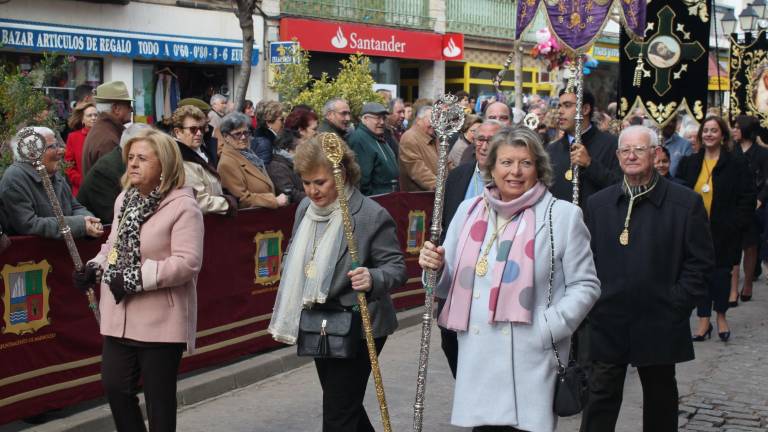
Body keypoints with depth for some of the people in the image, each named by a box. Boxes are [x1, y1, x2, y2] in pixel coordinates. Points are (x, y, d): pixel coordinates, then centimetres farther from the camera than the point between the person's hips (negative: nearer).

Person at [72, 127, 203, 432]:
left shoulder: (183, 206, -15)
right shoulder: (125, 198, 11)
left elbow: (187, 262, -22)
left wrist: (137, 279, -24)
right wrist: (95, 268, 4)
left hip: (160, 319, -7)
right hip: (120, 316, 7)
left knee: (159, 395, 5)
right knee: (114, 385, 10)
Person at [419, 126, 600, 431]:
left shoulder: (563, 215, -1)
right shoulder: (469, 210, 11)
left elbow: (585, 285, -2)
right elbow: (451, 283, 17)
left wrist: (548, 328, -12)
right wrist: (436, 267, -5)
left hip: (531, 359, -4)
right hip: (476, 357, 4)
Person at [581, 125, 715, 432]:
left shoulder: (686, 203, -4)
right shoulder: (598, 203, 6)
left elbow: (701, 260, -3)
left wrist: (677, 303, -9)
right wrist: (592, 299, 0)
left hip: (659, 324, -1)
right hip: (607, 322, 2)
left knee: (660, 397, 14)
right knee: (601, 395, 3)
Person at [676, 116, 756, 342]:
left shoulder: (736, 164, -2)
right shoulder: (689, 163, 8)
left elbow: (747, 200, -3)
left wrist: (734, 225, -11)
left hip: (723, 232, -3)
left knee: (721, 274, 3)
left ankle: (721, 316, 23)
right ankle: (704, 321, 12)